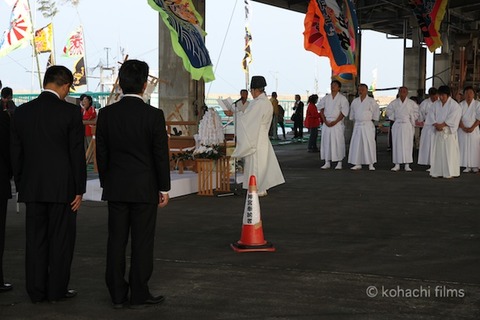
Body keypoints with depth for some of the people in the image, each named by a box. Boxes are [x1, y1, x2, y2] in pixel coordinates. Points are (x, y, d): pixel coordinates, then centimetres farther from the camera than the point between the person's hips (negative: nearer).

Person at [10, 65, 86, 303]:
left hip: (32, 188, 4)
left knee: (35, 239, 10)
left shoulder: (22, 112, 3)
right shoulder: (71, 112, -9)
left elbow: (16, 154, 7)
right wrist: (79, 190, -3)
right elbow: (77, 154, -9)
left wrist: (21, 186, 15)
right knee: (61, 239, 6)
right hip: (62, 188, -4)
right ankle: (57, 289, 11)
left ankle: (36, 290, 15)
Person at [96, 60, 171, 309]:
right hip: (144, 188, -3)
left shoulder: (106, 114, -1)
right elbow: (161, 154, -7)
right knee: (142, 242, 4)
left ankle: (117, 294, 15)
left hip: (115, 188, 3)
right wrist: (164, 188, 2)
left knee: (116, 240, 8)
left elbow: (101, 153, 4)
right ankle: (139, 295, 9)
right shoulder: (153, 115, -11)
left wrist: (106, 183, 15)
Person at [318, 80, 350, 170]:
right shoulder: (326, 98, 11)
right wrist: (325, 121, -4)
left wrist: (335, 122, -14)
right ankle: (327, 163, 10)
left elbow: (344, 112, -8)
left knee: (338, 142, -5)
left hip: (337, 124, -4)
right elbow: (321, 110, 9)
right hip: (326, 123, 4)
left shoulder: (342, 98, -2)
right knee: (326, 142, 3)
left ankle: (339, 163, 1)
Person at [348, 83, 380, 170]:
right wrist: (353, 121, 17)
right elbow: (352, 113, 21)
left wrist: (373, 120, 5)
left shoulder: (372, 101, -1)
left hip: (368, 125, -4)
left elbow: (376, 112, 6)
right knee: (356, 144, 1)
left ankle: (371, 164, -2)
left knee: (369, 144, -6)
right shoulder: (355, 101, 11)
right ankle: (358, 164, 7)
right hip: (357, 125, 4)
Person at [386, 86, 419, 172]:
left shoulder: (412, 103, 0)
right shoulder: (394, 103, 3)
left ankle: (407, 165, 2)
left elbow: (416, 112, 10)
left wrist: (412, 120, 5)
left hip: (407, 125, -1)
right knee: (396, 144, 0)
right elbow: (389, 110, 16)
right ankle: (397, 165, 6)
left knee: (407, 144, -2)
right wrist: (393, 118, 9)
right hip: (397, 125, 1)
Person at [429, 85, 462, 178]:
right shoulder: (436, 104, 8)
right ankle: (437, 172, 8)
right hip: (438, 131, 5)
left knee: (449, 152, -5)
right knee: (437, 151, 4)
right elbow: (432, 115, 7)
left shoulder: (454, 105, -7)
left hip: (449, 131, -5)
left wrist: (442, 125, -17)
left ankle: (450, 172, -1)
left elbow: (452, 118, -14)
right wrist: (436, 124, -10)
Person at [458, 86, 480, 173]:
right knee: (464, 147, -2)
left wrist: (472, 128, -14)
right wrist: (463, 127, -14)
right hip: (463, 130, 1)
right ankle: (467, 166, 1)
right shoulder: (461, 105, 5)